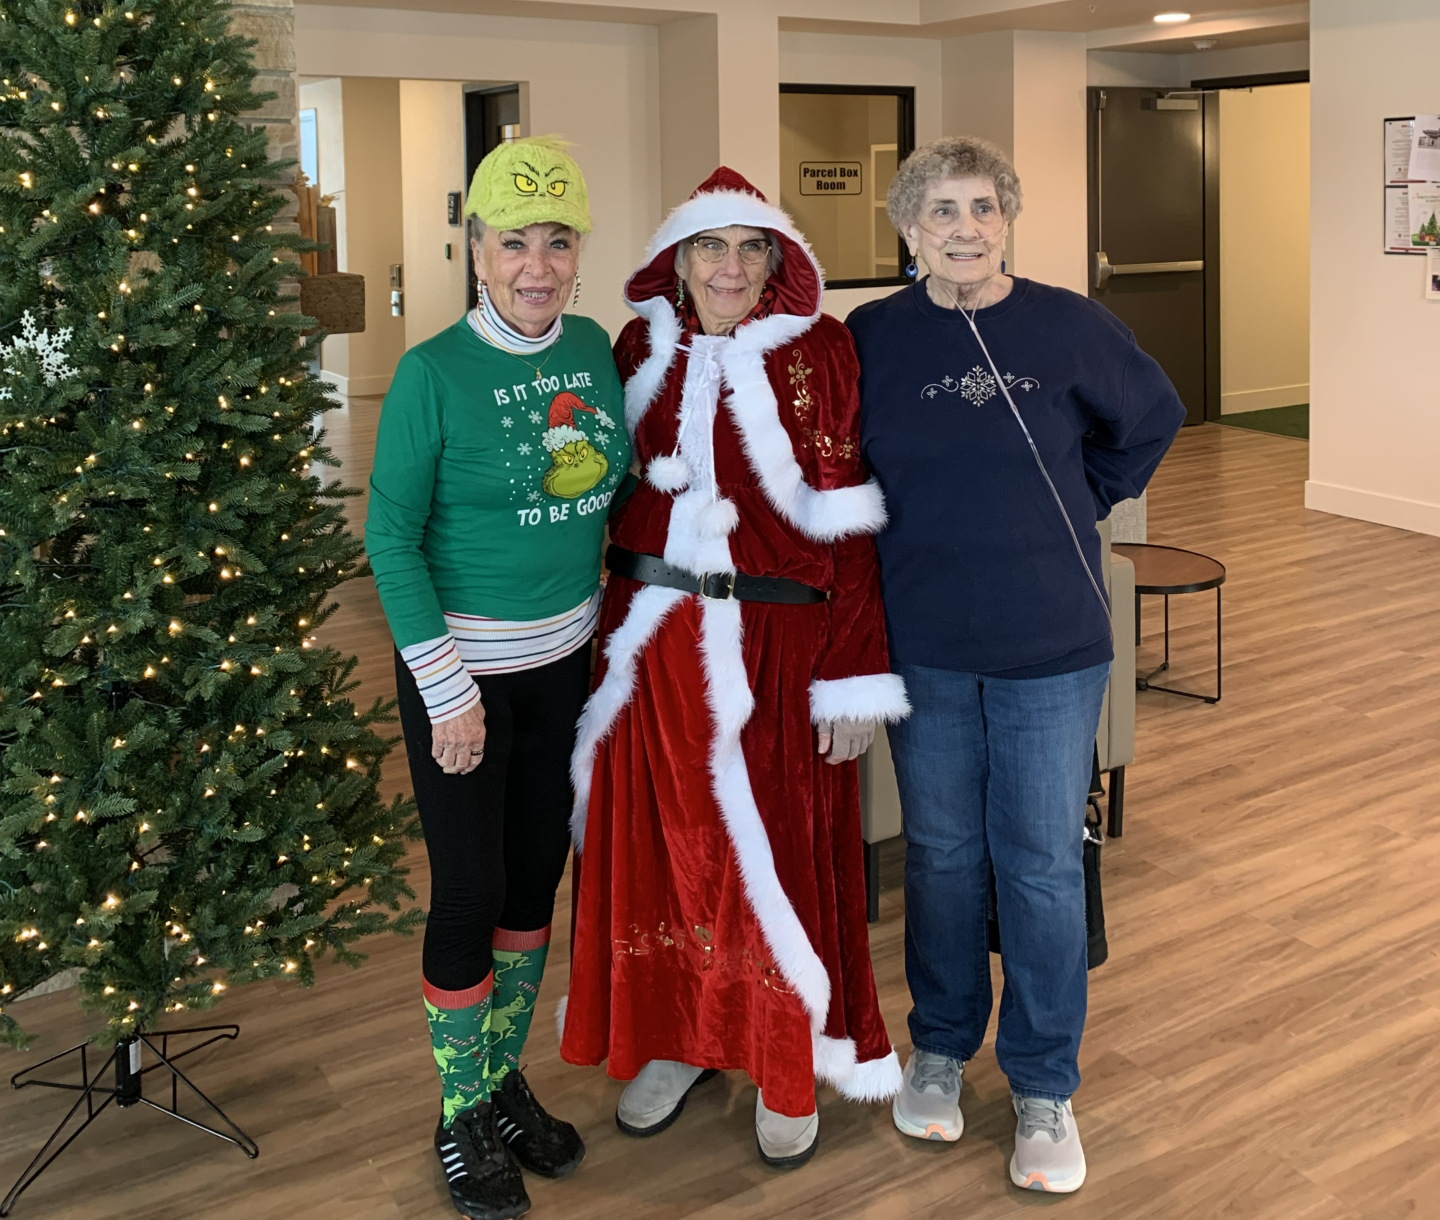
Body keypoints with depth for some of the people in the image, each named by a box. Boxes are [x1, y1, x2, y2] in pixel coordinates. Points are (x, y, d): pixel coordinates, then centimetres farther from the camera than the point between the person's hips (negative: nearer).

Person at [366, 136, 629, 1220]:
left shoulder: (595, 351, 0)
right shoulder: (433, 374, -15)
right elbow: (391, 537, -13)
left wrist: (608, 605, 7)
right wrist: (448, 688, -15)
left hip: (566, 660, 5)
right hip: (461, 668, -5)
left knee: (537, 878, 15)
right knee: (468, 894, 3)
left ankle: (505, 1078, 35)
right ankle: (461, 1119, 23)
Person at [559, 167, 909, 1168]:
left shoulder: (817, 354, -7)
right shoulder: (642, 351, 5)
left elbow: (848, 525, -9)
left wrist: (854, 677, -11)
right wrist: (615, 632, 10)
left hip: (776, 648, -4)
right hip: (652, 646, 4)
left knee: (777, 853, 6)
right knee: (661, 844, 12)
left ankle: (789, 1067, 25)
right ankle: (680, 1038, 33)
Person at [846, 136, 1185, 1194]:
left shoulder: (1069, 325, -4)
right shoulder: (872, 339, -2)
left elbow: (1153, 420, 12)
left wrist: (1083, 503, 7)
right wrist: (921, 523, 5)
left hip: (1052, 643, -1)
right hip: (923, 642, 1)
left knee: (1042, 865, 5)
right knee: (941, 853, 13)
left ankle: (1045, 1087, 20)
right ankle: (940, 1050, 33)